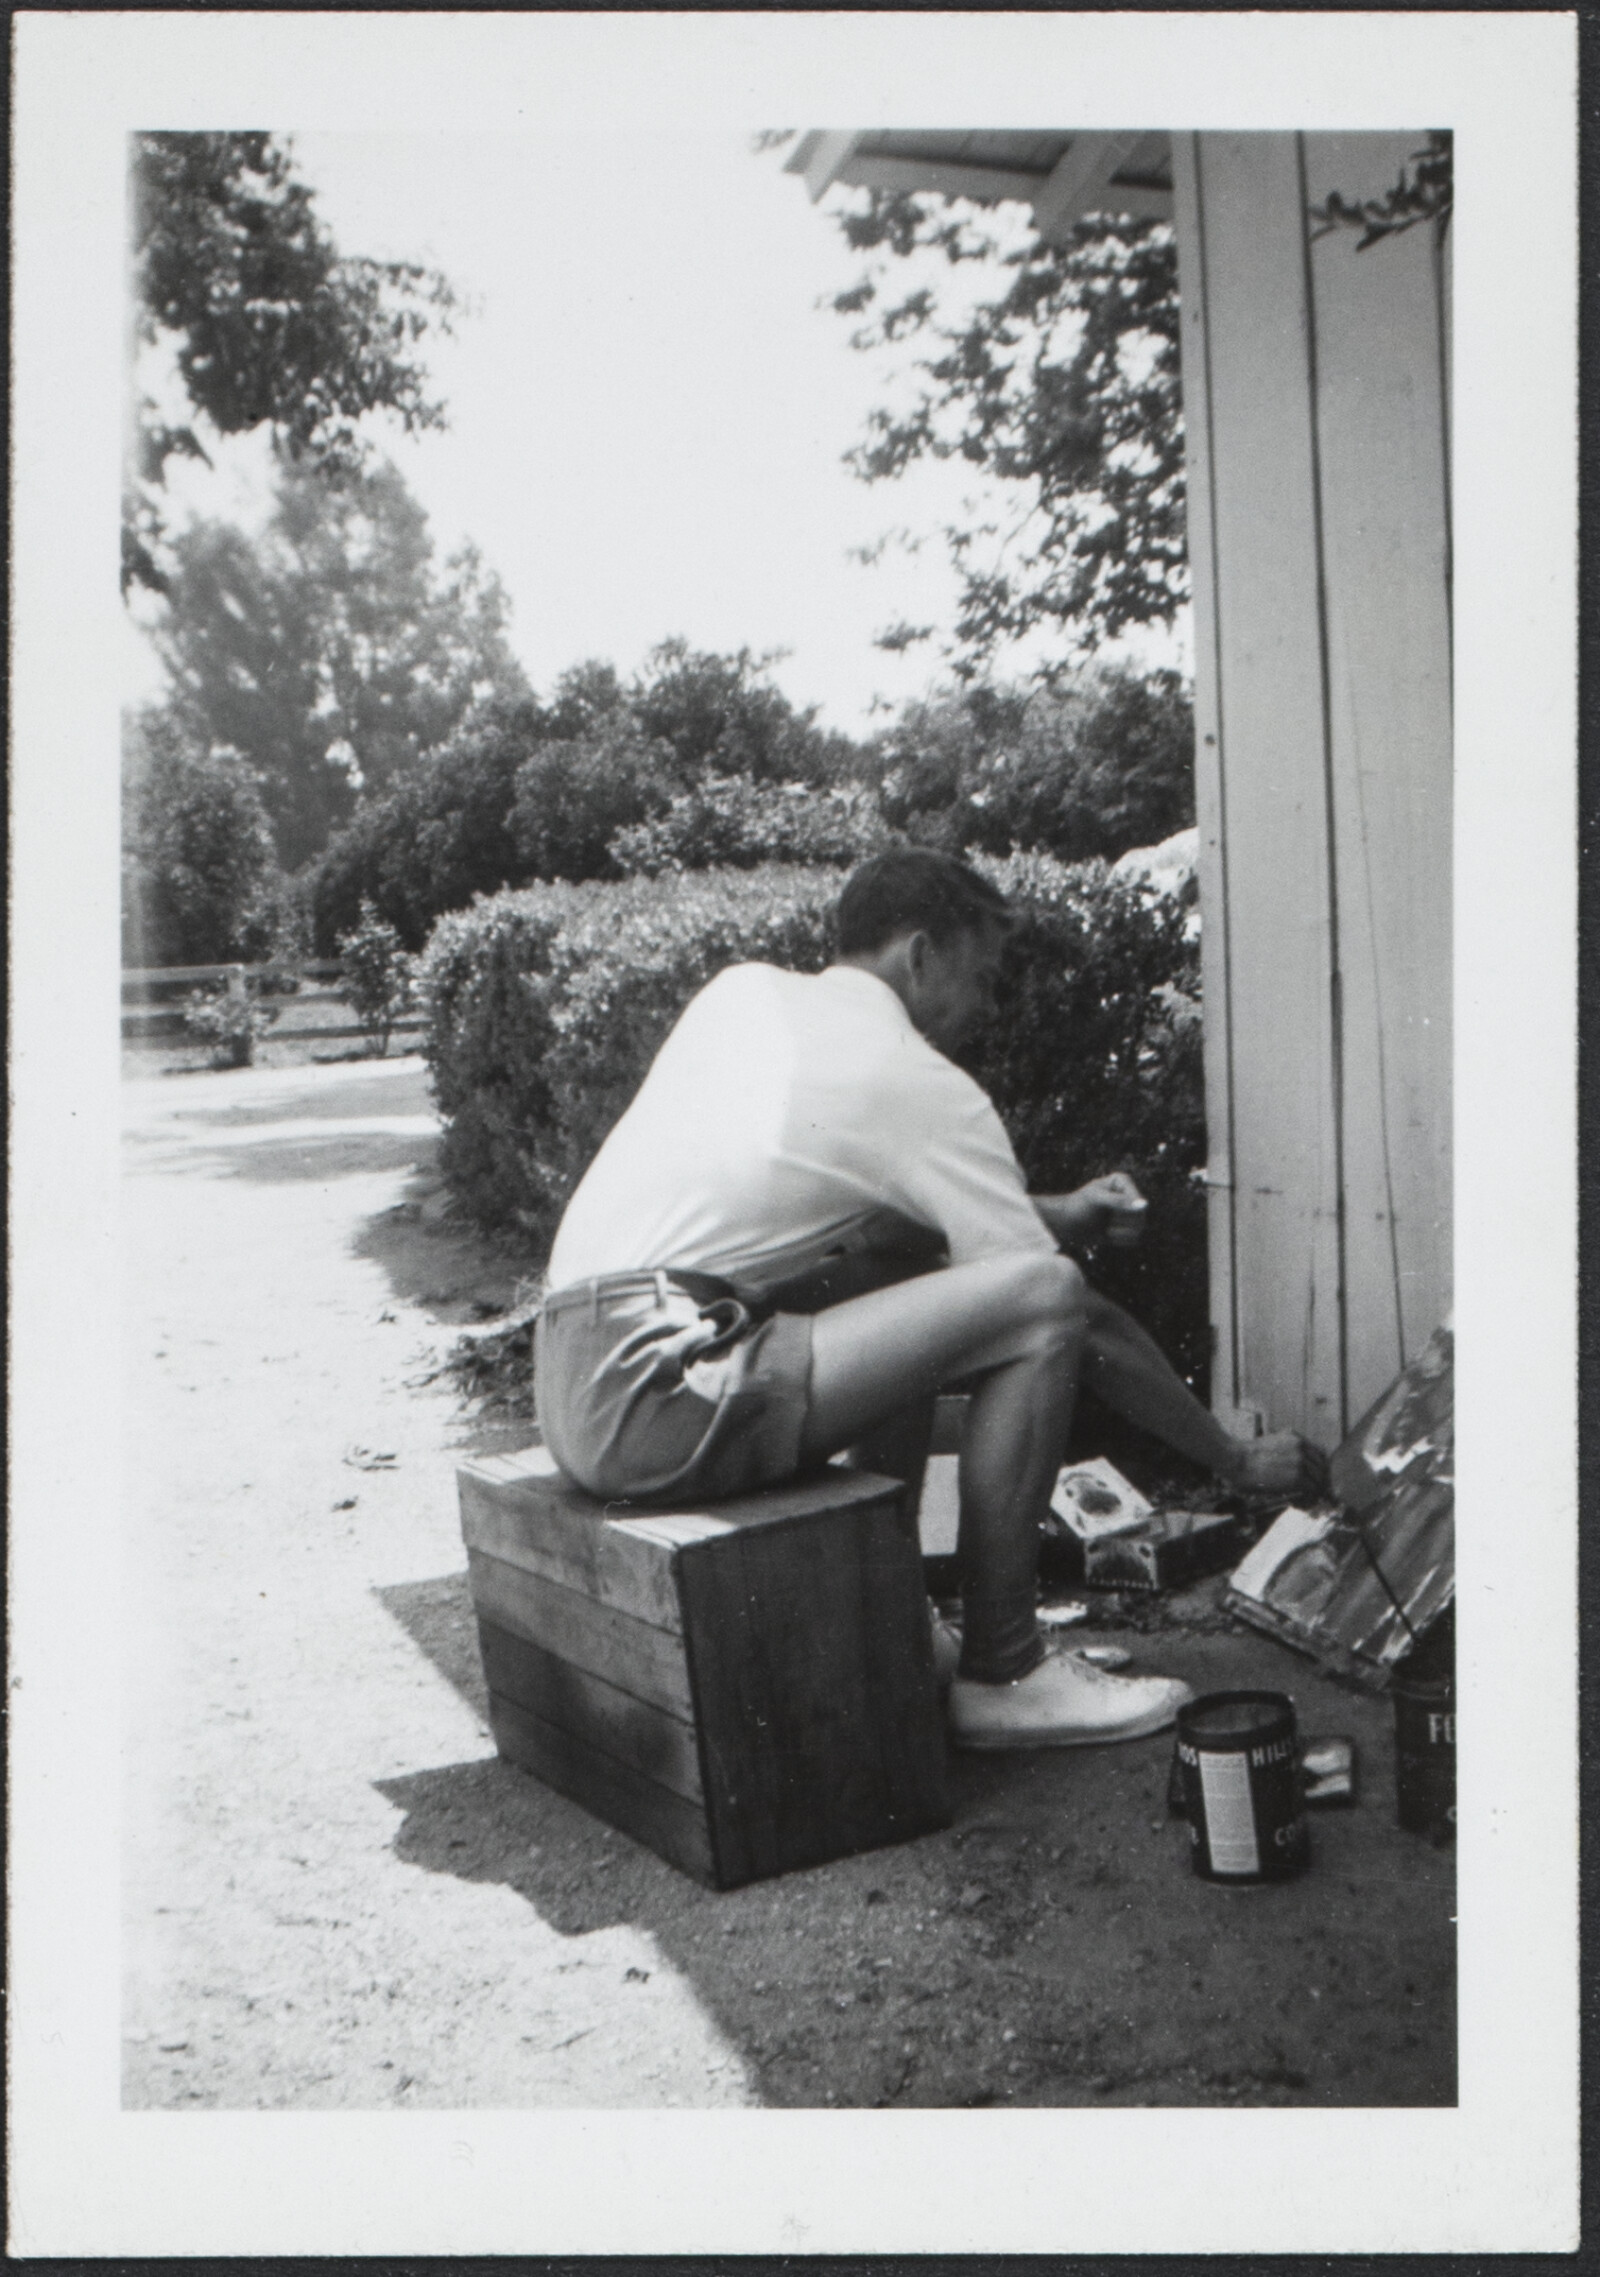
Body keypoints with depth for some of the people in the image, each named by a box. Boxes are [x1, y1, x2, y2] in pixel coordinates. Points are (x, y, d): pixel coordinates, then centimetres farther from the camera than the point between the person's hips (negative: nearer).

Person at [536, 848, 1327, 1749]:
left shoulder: (744, 989, 17)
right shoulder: (926, 1089, -5)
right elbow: (1077, 1318, -2)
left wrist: (1057, 1214, 27)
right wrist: (1238, 1458, 11)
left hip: (573, 1382, 9)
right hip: (658, 1405, -9)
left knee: (913, 1266, 24)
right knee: (1043, 1298, -10)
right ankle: (1002, 1675, 0)